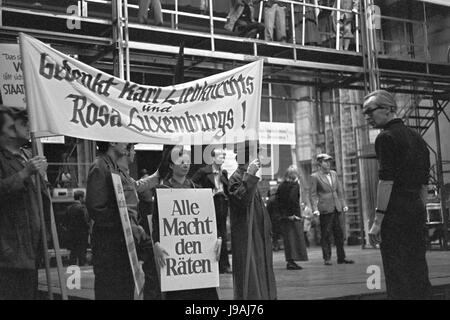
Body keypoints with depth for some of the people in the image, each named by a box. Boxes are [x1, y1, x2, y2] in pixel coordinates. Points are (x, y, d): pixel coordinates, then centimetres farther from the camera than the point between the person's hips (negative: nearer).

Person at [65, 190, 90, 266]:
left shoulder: (69, 208, 9)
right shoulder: (82, 207, -13)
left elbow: (66, 222, 11)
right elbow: (85, 221, -18)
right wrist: (89, 227, -1)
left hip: (71, 234, 6)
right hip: (81, 234, -6)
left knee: (73, 254, 11)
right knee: (81, 254, -2)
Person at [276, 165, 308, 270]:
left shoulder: (281, 186, 8)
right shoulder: (295, 185, -11)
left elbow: (278, 199, 8)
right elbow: (292, 199, -21)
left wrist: (283, 212, 11)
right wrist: (293, 213, -16)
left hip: (284, 215, 6)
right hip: (294, 216, -6)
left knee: (288, 238, 10)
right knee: (296, 237, -1)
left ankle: (290, 261, 12)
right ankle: (291, 261, -6)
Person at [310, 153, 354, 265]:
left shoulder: (334, 174, 14)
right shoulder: (315, 177, -3)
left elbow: (340, 190, 17)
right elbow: (313, 194, -4)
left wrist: (343, 204, 12)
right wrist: (315, 209, -12)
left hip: (336, 208, 6)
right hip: (325, 209, -6)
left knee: (339, 233, 7)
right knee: (326, 234, -3)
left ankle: (341, 257, 12)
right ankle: (327, 258, 4)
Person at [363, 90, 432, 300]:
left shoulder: (386, 137, -8)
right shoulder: (417, 138, 17)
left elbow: (387, 181, -16)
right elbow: (424, 184, 18)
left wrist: (377, 220, -15)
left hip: (395, 211, -8)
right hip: (417, 210, 8)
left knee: (397, 275, -5)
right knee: (418, 270, 12)